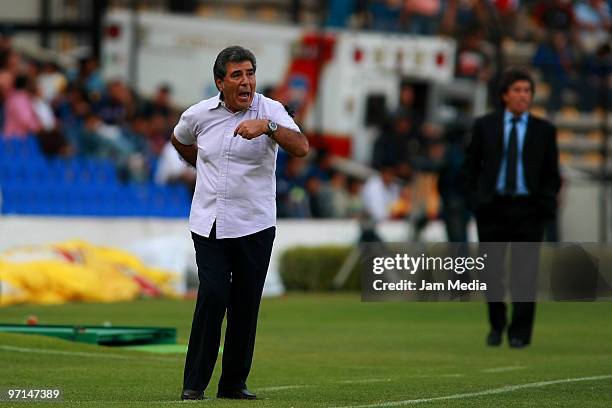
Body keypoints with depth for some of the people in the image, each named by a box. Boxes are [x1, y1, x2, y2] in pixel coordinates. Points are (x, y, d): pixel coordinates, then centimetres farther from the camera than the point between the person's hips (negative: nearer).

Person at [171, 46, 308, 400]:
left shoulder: (270, 111, -8)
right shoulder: (198, 115, 0)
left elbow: (301, 148, -27)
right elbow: (180, 141, 25)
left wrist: (267, 126, -41)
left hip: (254, 225, 0)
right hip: (208, 223, 1)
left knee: (246, 305, 2)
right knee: (213, 295, -13)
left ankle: (234, 383, 14)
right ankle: (194, 383, -8)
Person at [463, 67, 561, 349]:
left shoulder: (544, 131, 6)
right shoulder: (484, 126, 6)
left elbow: (552, 174, 9)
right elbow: (471, 165, 10)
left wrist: (545, 206, -4)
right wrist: (477, 198, 1)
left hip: (529, 209, -1)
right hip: (492, 206, 1)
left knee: (525, 272, -5)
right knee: (492, 270, 4)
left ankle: (520, 333, 1)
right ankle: (496, 326, 21)